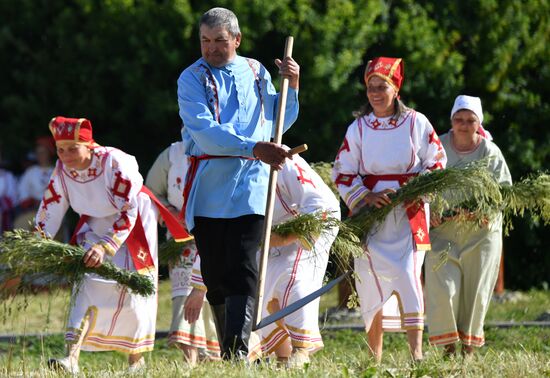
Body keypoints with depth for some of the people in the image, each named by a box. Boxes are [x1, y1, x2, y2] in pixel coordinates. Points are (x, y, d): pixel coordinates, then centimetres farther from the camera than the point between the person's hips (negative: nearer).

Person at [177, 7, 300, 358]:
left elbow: (279, 122, 26)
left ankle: (239, 349, -19)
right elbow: (204, 132, -15)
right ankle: (228, 354, 17)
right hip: (209, 186, -1)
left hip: (250, 185, 1)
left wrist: (291, 86, 8)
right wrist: (254, 148, -25)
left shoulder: (256, 72, 13)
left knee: (243, 272, -11)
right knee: (215, 273, 6)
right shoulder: (192, 78, 1)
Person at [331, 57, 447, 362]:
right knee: (372, 280, -3)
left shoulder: (416, 123, 3)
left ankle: (416, 351, -17)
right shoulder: (358, 128, 6)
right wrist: (367, 197, -9)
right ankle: (374, 356, 4)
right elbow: (342, 173, 6)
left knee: (408, 276, -14)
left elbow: (437, 163, 8)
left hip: (409, 213, -1)